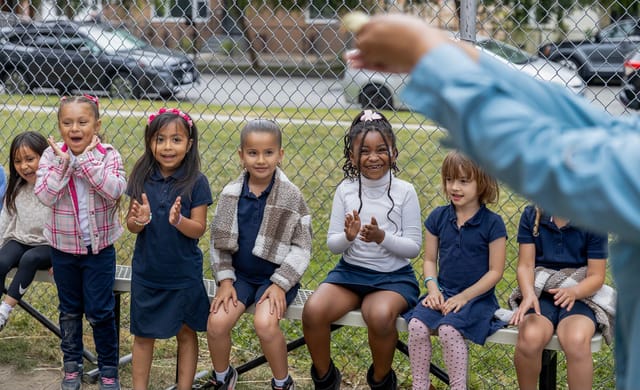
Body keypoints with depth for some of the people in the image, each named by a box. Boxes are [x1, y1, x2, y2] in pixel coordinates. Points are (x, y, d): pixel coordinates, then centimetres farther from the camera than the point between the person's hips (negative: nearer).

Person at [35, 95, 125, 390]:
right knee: (69, 310, 17)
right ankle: (72, 365, 33)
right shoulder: (51, 156, -8)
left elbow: (116, 189, -27)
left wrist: (87, 159, -27)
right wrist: (64, 161, -25)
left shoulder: (107, 155, -11)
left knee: (100, 312, 4)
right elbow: (45, 196, -19)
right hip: (63, 247, 2)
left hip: (99, 247, -2)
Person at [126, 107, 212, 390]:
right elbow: (131, 225, -1)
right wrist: (139, 219, -23)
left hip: (184, 274, -2)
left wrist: (178, 220, -31)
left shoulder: (196, 182, -11)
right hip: (146, 270, 2)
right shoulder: (142, 178, -4)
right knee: (143, 334, 13)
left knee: (186, 332, 13)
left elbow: (199, 230, -11)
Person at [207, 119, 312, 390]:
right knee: (217, 322, -18)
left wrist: (280, 284, -15)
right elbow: (219, 240, 5)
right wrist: (225, 280, -5)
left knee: (265, 323, -27)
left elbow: (301, 246, -6)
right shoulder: (230, 194, -2)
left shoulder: (291, 197, -9)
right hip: (240, 274, 3)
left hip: (276, 276, -3)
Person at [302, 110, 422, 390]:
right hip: (351, 271, 3)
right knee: (313, 310, -25)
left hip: (394, 275, -2)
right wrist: (348, 236, -18)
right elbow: (332, 245, 5)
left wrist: (382, 237, -22)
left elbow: (413, 247, -4)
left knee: (381, 315, -35)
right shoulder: (346, 190, 1)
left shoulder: (404, 192, -4)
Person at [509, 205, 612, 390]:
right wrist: (529, 295, -23)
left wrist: (573, 292, -25)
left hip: (580, 294, -1)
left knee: (577, 340, -36)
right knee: (530, 337, -33)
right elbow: (526, 266, -1)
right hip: (540, 294, 1)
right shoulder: (531, 216, 3)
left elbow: (596, 276, -3)